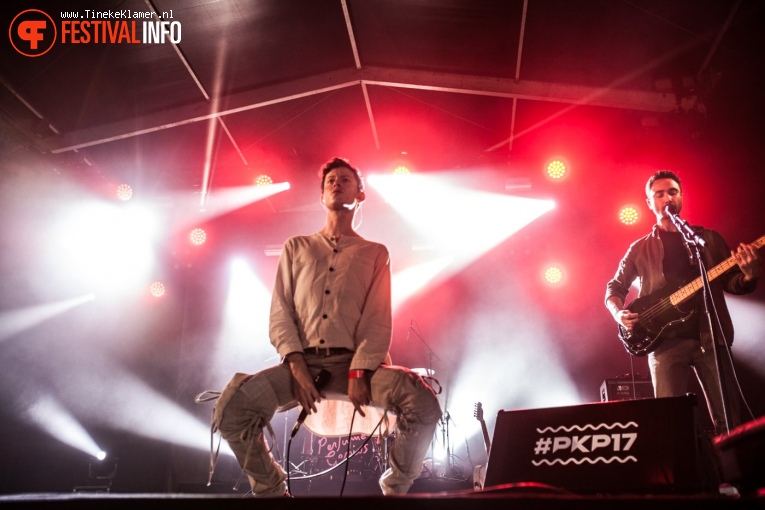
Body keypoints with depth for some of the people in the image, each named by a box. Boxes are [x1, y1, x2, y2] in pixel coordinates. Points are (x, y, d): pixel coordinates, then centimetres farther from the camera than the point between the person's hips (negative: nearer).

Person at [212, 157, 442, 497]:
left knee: (423, 403, -27)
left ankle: (395, 488, 2)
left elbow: (379, 322, 3)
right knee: (231, 405, -24)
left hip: (356, 362, -1)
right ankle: (270, 488, 4)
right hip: (302, 362, 1)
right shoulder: (296, 247, 19)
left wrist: (359, 373, -14)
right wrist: (297, 366, -9)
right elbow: (280, 315, 8)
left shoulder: (375, 253, 15)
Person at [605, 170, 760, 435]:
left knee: (729, 420, 0)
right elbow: (614, 288, 17)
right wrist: (619, 313, -4)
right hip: (666, 341, -1)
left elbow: (732, 284, 13)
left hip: (710, 337, 1)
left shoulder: (709, 239, 15)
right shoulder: (640, 249, 13)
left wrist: (749, 276, -11)